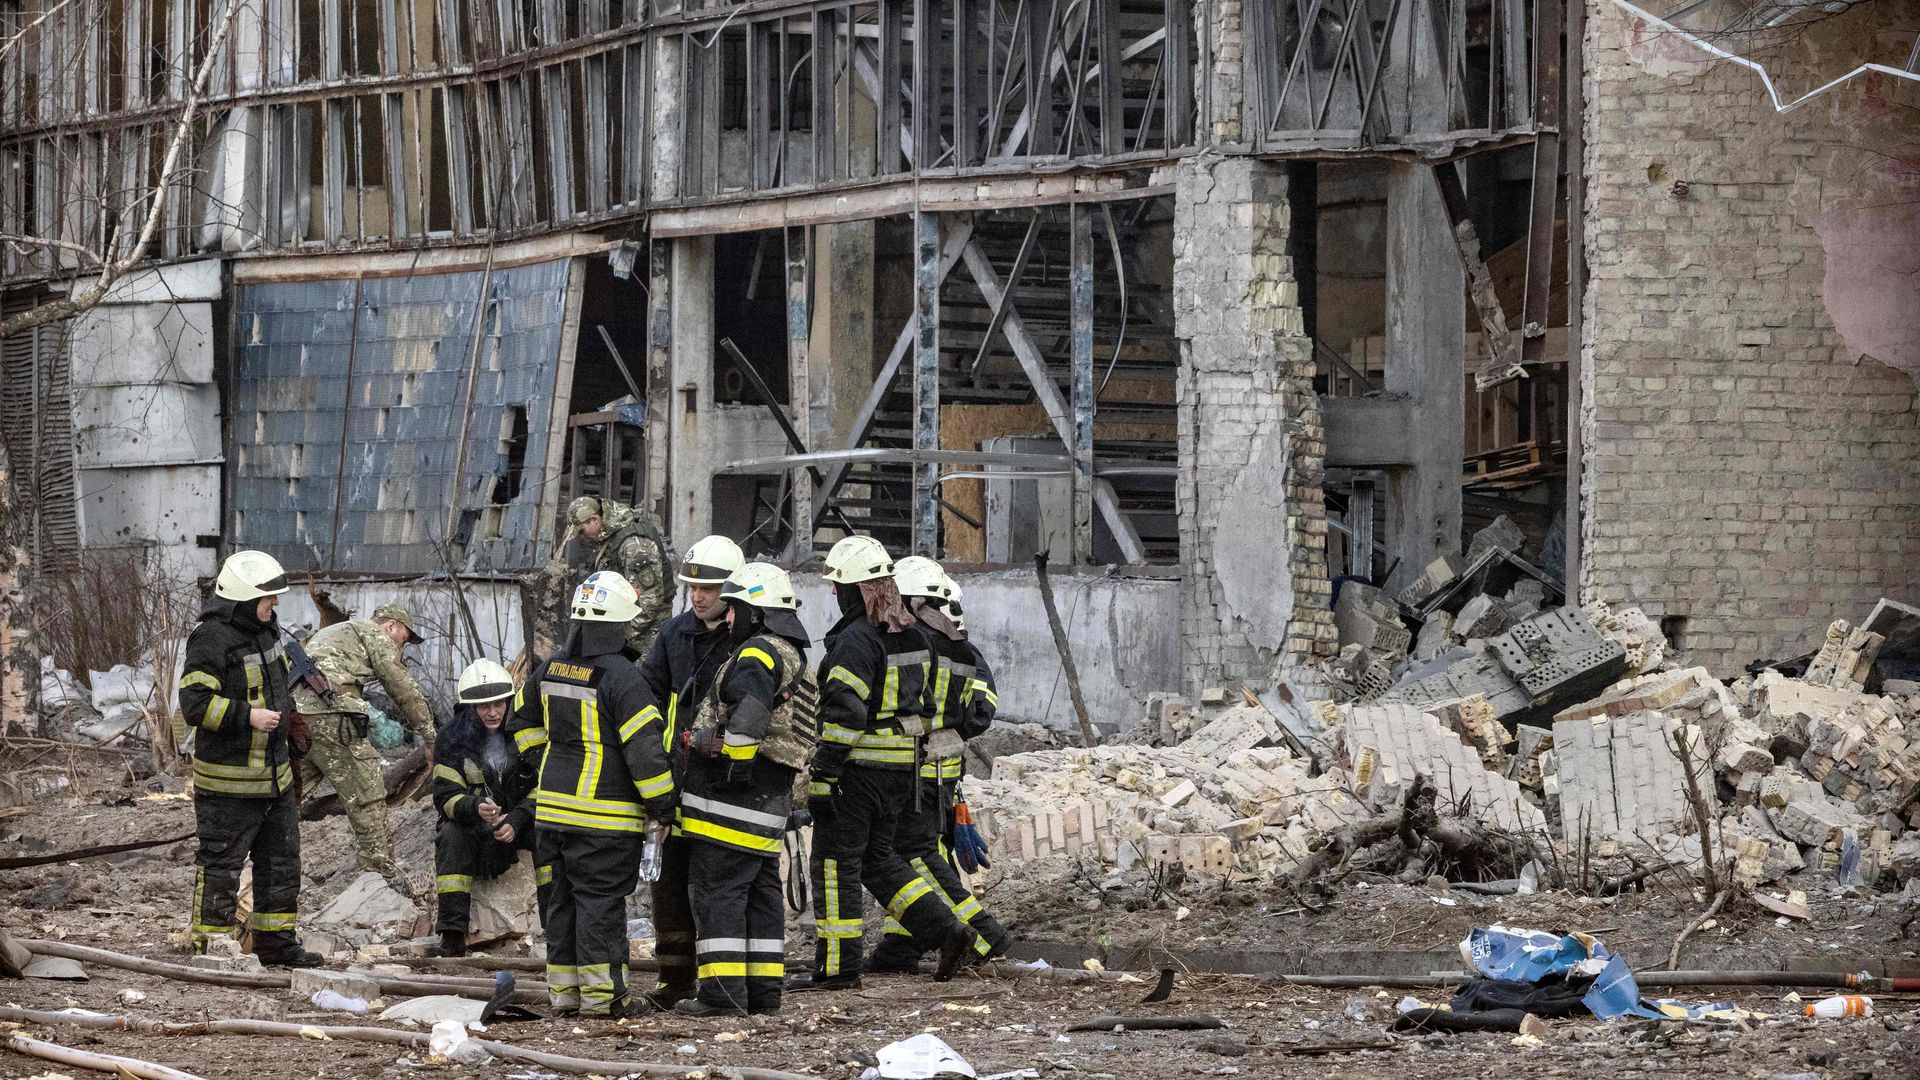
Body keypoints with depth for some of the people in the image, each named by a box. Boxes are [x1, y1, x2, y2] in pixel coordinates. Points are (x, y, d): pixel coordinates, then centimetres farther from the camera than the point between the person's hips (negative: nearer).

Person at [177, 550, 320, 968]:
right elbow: (195, 704, -24)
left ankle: (275, 942, 26)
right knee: (220, 867, -3)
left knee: (281, 862, 15)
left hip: (274, 775, 9)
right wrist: (248, 716, -26)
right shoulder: (211, 640, -18)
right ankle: (207, 946, 3)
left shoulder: (265, 630, 10)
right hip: (229, 782, -9)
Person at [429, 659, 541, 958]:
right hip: (476, 828, 0)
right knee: (451, 835, -31)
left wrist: (517, 820, -23)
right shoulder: (454, 740, -5)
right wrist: (476, 808, -33)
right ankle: (452, 936, -34)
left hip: (520, 824, 0)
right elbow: (446, 796, -11)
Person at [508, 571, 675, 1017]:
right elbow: (644, 746, -18)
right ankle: (600, 993, -2)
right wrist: (661, 807, -9)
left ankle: (563, 988, 18)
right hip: (606, 813, -7)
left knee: (564, 898, 13)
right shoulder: (620, 677, -17)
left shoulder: (552, 669, 7)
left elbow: (523, 721, 22)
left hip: (554, 806, 7)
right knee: (601, 900, -3)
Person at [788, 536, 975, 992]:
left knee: (836, 863, 1)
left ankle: (837, 967, 4)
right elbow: (923, 706, 18)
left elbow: (844, 714, -22)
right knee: (876, 857, 19)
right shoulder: (912, 637, 11)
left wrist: (822, 775, -20)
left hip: (858, 766, -9)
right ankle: (946, 930, 10)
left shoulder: (855, 641, -17)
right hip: (901, 770, 9)